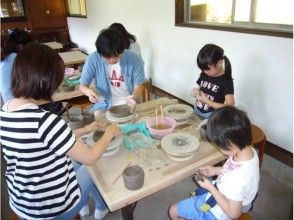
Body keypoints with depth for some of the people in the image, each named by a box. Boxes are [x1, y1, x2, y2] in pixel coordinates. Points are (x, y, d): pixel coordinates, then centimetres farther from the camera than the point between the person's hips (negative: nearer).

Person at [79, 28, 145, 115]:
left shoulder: (134, 59, -15)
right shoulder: (92, 59, -14)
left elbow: (138, 86, -7)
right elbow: (82, 85, -4)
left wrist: (133, 97, -30)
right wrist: (89, 92, -28)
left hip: (128, 104, 0)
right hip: (105, 105, 0)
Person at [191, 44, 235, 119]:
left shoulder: (226, 81, -15)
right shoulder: (204, 75, 1)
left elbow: (230, 106, -17)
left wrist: (207, 101, -21)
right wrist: (196, 91, -6)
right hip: (196, 111, 5)